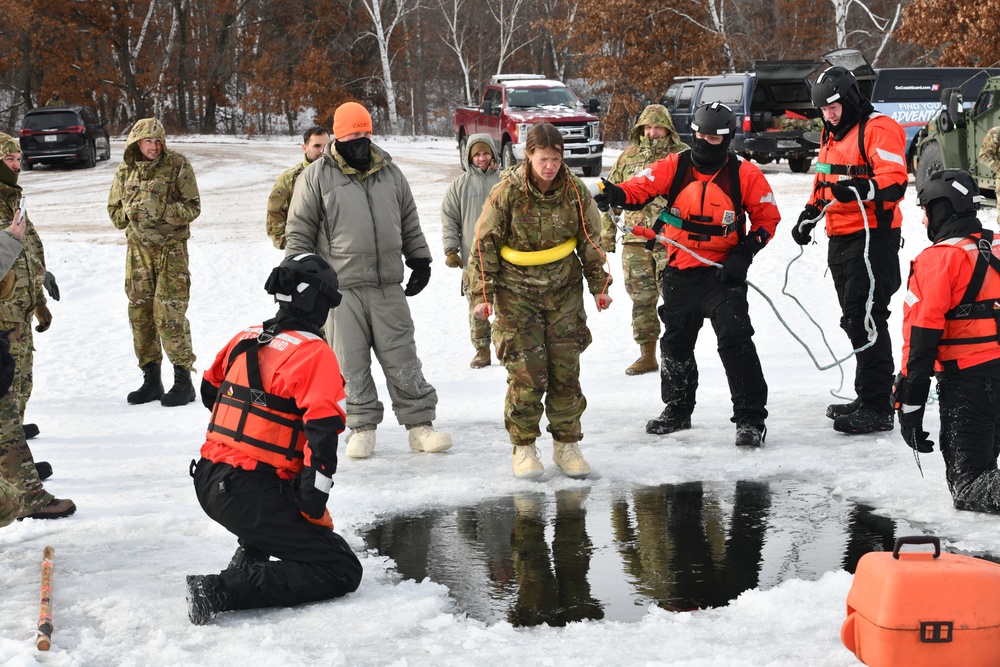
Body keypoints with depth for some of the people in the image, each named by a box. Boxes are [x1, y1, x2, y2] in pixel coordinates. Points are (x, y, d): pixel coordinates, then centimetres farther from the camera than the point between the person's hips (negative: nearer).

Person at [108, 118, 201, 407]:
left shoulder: (177, 165, -5)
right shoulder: (126, 170, 7)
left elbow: (192, 207, -8)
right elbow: (114, 209, 14)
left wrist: (162, 212, -21)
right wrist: (129, 214, -8)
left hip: (171, 248, -5)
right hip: (137, 248, 5)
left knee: (169, 313, -10)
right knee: (140, 313, 6)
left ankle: (183, 380, -2)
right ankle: (151, 380, 17)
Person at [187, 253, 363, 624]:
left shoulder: (244, 340, 10)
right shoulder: (315, 355, -11)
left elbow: (210, 392, 26)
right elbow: (322, 433, -19)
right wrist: (313, 509, -13)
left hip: (208, 481, 8)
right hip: (251, 494, -8)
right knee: (342, 571, -6)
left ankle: (247, 560, 23)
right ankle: (222, 591, -17)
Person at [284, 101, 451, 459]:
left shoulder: (390, 173, 11)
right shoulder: (316, 177, -2)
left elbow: (410, 223, 20)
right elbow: (298, 231, 2)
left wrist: (419, 259, 15)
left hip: (388, 286, 3)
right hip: (340, 287, -3)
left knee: (403, 360, 5)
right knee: (352, 363, 3)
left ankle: (419, 424, 10)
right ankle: (362, 428, 15)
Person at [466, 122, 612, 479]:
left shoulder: (575, 191, -5)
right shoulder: (507, 192, -13)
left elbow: (591, 241, 7)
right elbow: (485, 244, -7)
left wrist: (599, 285, 8)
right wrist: (483, 294, -9)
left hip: (564, 292, 3)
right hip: (517, 292, -3)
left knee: (566, 369, 2)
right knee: (527, 372, -7)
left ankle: (567, 445, 16)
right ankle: (523, 447, 8)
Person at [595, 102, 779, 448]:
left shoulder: (745, 174, -6)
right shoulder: (675, 166, -2)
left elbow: (767, 217, 1)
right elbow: (642, 187, -13)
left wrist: (744, 253, -12)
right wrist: (616, 194, -35)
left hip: (723, 273, -3)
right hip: (679, 273, 4)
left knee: (735, 340, -15)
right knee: (675, 342, 15)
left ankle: (750, 418, -6)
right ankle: (677, 409, 36)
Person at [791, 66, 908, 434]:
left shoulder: (879, 129, -11)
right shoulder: (830, 136, 18)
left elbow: (895, 182, -22)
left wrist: (859, 188, -38)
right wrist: (809, 214, 14)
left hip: (873, 236, -9)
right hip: (840, 239, 9)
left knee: (867, 318, -11)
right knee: (853, 319, 13)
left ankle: (878, 409, -8)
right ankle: (867, 397, 23)